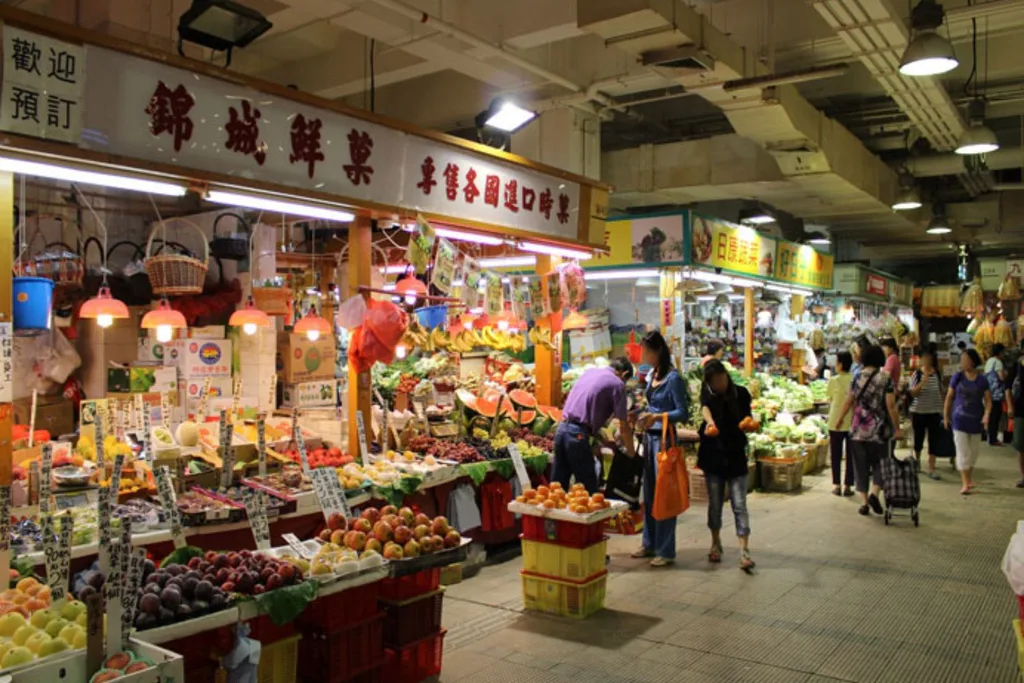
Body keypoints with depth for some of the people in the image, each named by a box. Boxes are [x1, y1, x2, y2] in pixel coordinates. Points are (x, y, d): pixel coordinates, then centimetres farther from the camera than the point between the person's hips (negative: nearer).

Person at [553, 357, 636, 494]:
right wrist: (631, 453, 15)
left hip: (562, 429, 7)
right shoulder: (617, 384, -1)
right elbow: (623, 427, -1)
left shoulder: (589, 372, 19)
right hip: (579, 435, -7)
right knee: (588, 491, 4)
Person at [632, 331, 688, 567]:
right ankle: (650, 544, 25)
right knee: (649, 493, 14)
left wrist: (656, 417, -27)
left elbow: (683, 413, -16)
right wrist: (641, 417, 12)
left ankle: (666, 551, 6)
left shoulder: (673, 378, -13)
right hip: (649, 437, 8)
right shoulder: (651, 375, 10)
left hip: (664, 438, -8)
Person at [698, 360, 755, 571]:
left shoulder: (741, 394, -3)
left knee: (739, 505, -4)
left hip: (735, 457, 0)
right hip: (713, 457, 1)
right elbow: (705, 407, -28)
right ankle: (716, 543, 29)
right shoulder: (708, 395, -5)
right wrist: (709, 421, -51)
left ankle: (744, 552, -5)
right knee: (714, 504, 10)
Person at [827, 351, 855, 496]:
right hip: (853, 422, 2)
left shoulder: (834, 380, -9)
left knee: (836, 455, 10)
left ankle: (836, 485, 11)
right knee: (851, 455, 10)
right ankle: (848, 486, 12)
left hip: (835, 422, -2)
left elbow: (830, 400, 0)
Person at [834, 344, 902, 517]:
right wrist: (897, 428, -4)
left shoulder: (858, 378, 1)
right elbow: (891, 406, -11)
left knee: (861, 465, 9)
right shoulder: (886, 379, -7)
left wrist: (840, 418, 22)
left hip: (858, 429, 2)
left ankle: (864, 502, 8)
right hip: (879, 429, -2)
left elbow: (848, 402, 7)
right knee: (880, 463, 11)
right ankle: (874, 493, -9)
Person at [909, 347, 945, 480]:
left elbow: (941, 393, 10)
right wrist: (923, 382, -24)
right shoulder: (916, 374, -5)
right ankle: (917, 462, 34)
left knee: (933, 440, -3)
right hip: (918, 412, -1)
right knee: (918, 438, 10)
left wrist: (942, 411, 9)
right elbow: (912, 393, -11)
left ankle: (931, 469, -1)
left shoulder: (938, 375, 1)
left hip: (934, 412, 1)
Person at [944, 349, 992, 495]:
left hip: (976, 421, 1)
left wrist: (987, 415, -19)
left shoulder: (982, 380, -3)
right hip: (959, 420, -1)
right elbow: (949, 397, 4)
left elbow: (988, 400, -3)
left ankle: (969, 478, 33)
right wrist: (946, 416, 5)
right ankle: (966, 484, -3)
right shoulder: (957, 377, -2)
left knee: (973, 452, 14)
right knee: (962, 452, -5)